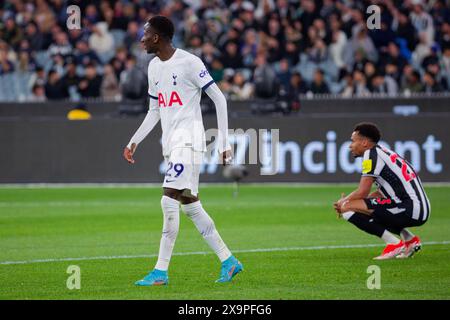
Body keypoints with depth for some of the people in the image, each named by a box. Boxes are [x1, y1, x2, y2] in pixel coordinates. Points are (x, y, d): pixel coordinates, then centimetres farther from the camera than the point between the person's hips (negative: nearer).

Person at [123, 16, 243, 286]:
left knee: (169, 200, -15)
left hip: (189, 141, -9)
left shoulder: (189, 63, -10)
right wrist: (134, 142, 14)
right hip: (171, 144, 9)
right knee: (190, 205, 8)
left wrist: (224, 142, -10)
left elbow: (219, 99, -8)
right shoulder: (154, 67, 14)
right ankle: (228, 261, 16)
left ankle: (161, 272, -15)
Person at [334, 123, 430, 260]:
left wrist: (343, 202, 10)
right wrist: (346, 201, 17)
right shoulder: (384, 152, 22)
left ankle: (393, 243, -10)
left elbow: (362, 192, -9)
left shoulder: (370, 154, -6)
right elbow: (382, 193, 25)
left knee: (347, 208, -12)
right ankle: (409, 239, 18)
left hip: (409, 210, -10)